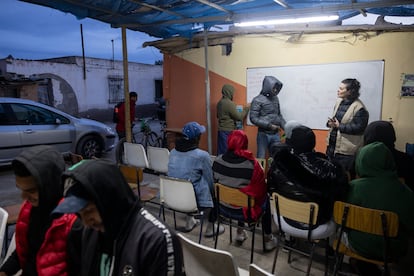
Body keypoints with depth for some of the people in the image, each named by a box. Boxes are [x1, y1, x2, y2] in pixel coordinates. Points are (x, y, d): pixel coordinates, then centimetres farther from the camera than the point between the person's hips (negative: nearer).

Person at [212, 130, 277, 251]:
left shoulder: (218, 160, -13)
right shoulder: (251, 164, -26)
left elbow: (214, 182, 1)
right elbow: (261, 190, -15)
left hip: (223, 207, 4)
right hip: (244, 210, -4)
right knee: (266, 198, 26)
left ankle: (240, 232, 45)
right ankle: (268, 239, 36)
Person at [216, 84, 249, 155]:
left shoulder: (220, 102, 8)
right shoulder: (229, 103, -18)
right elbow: (239, 117, -14)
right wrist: (246, 109, 0)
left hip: (221, 130, 8)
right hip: (228, 131, -8)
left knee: (221, 151, 12)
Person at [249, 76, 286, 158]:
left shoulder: (275, 98, 8)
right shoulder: (257, 100, -10)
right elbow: (253, 118, -14)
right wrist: (269, 125, -18)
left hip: (276, 134, 6)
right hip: (264, 134, -5)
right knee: (261, 158, 4)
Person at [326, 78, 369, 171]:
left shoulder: (359, 108, -17)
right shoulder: (339, 102, 7)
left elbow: (358, 128, -20)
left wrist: (339, 126, -20)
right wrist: (330, 122, -5)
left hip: (346, 149, -7)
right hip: (332, 144, 7)